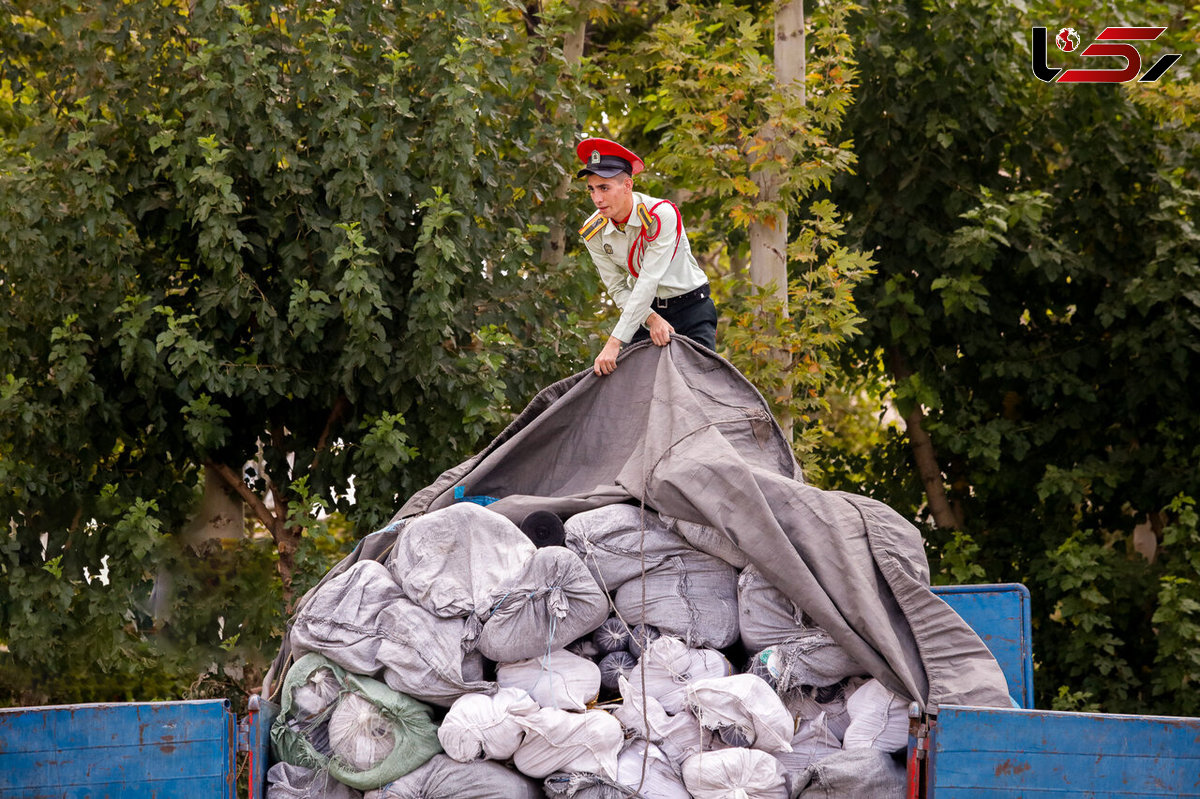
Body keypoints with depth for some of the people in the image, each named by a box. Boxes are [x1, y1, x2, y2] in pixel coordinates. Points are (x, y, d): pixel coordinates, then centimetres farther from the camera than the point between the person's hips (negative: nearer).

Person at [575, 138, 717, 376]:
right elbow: (618, 289, -5)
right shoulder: (594, 233, -9)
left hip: (691, 305, -4)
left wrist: (615, 342, -34)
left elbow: (649, 282, -30)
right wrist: (651, 320, -26)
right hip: (645, 309, 4)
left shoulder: (661, 215, -26)